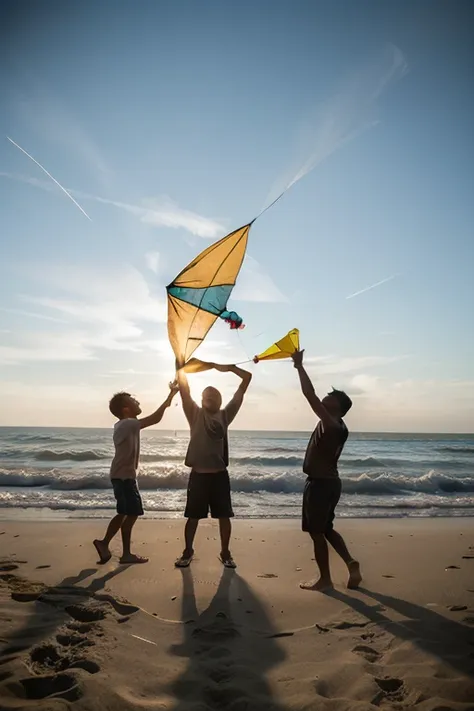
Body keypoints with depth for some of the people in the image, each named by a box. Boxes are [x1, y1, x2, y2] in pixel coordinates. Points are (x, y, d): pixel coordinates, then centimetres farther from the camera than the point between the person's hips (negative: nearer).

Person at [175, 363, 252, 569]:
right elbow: (184, 388, -4)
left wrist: (228, 368, 2)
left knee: (224, 515, 9)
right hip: (198, 474, -1)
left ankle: (225, 553, 24)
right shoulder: (195, 414, 5)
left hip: (219, 474, 1)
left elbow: (247, 379, 5)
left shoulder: (225, 415, 6)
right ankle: (187, 551, 25)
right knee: (193, 516, 9)